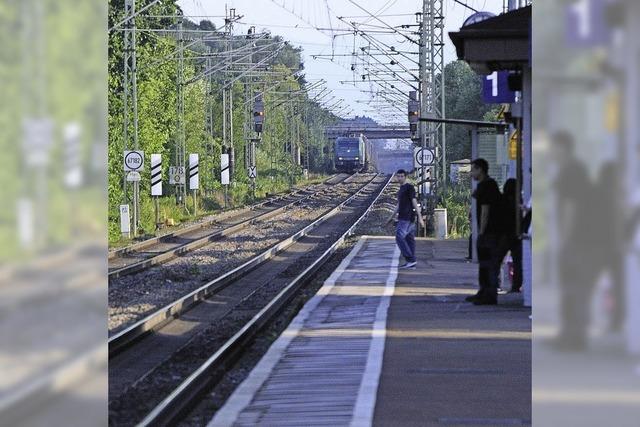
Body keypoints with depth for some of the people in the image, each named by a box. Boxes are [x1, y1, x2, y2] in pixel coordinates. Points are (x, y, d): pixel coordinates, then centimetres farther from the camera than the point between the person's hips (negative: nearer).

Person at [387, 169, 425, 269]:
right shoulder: (401, 189, 20)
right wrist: (392, 217, 29)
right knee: (409, 239, 7)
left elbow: (414, 202, -13)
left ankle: (410, 260, -15)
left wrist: (419, 217, -17)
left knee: (399, 237, -16)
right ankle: (412, 263, 7)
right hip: (403, 218, 9)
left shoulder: (409, 188, -7)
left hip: (407, 218, -9)